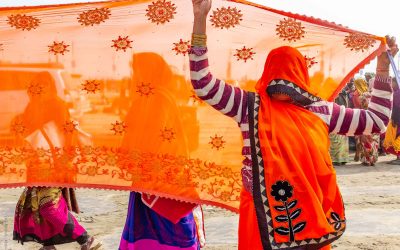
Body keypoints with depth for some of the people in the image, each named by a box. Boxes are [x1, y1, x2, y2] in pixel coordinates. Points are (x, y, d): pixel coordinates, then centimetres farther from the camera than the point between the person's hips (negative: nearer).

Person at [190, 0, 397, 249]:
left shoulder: (321, 111, 7)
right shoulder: (250, 106, 0)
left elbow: (376, 120, 15)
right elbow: (203, 84, -6)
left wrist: (383, 67, 12)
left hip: (312, 216, 3)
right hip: (266, 217, -2)